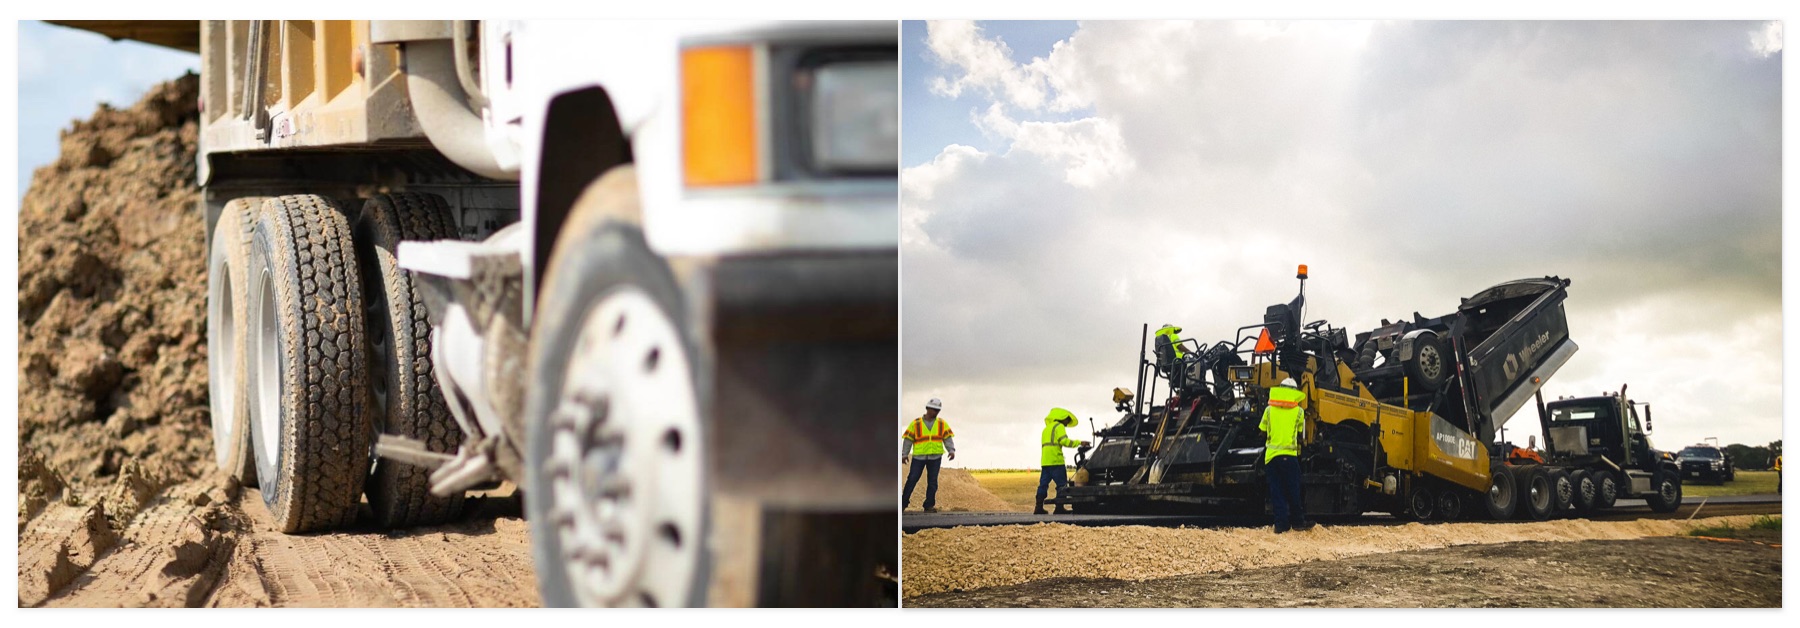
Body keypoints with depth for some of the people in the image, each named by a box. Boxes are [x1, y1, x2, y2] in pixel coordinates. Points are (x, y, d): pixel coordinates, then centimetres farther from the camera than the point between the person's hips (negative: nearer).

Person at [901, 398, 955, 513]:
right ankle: (903, 503, 6)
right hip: (918, 457, -2)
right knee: (912, 480, -3)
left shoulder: (942, 424, 7)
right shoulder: (916, 424, 1)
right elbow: (908, 439, 1)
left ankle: (929, 505, 8)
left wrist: (951, 450, -12)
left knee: (932, 482, 1)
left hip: (935, 457, 2)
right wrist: (904, 454, -7)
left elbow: (948, 438, 3)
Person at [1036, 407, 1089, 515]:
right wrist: (1079, 443, -7)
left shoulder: (1046, 428, 26)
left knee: (1043, 484, 7)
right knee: (1062, 484, -5)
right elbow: (1064, 441, -14)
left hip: (1045, 461, 8)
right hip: (1055, 461, -8)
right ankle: (1059, 508, -11)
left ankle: (1039, 508, 4)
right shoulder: (1059, 426, -1)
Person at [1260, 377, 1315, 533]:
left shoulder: (1269, 410, 9)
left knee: (1276, 491, 4)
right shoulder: (1299, 411, 5)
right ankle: (1297, 521, 13)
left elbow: (1263, 433, 14)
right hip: (1289, 455, -1)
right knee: (1293, 491, 7)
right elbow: (1300, 435, 11)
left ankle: (1281, 523, -1)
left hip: (1271, 455, 1)